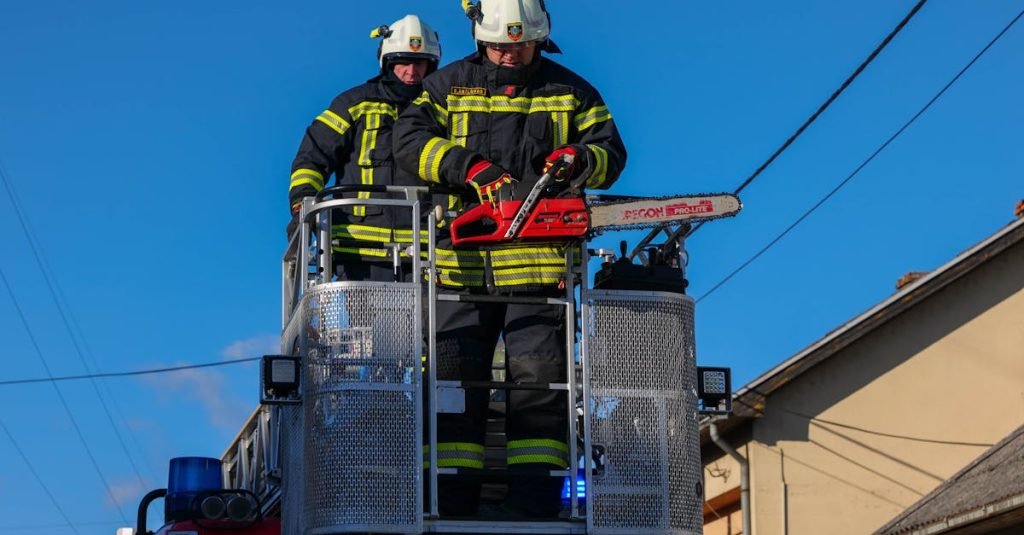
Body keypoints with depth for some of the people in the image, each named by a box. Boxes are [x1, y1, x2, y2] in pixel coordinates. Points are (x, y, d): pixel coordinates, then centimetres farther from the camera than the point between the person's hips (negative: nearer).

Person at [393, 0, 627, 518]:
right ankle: (450, 503, 3)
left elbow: (611, 153, 10)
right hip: (463, 261, 1)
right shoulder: (449, 85, 10)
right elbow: (408, 138, -3)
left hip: (537, 262, -1)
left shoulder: (571, 92, 12)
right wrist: (469, 167, -17)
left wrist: (578, 160, -14)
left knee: (538, 375, -8)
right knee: (454, 375, 0)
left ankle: (534, 503, -7)